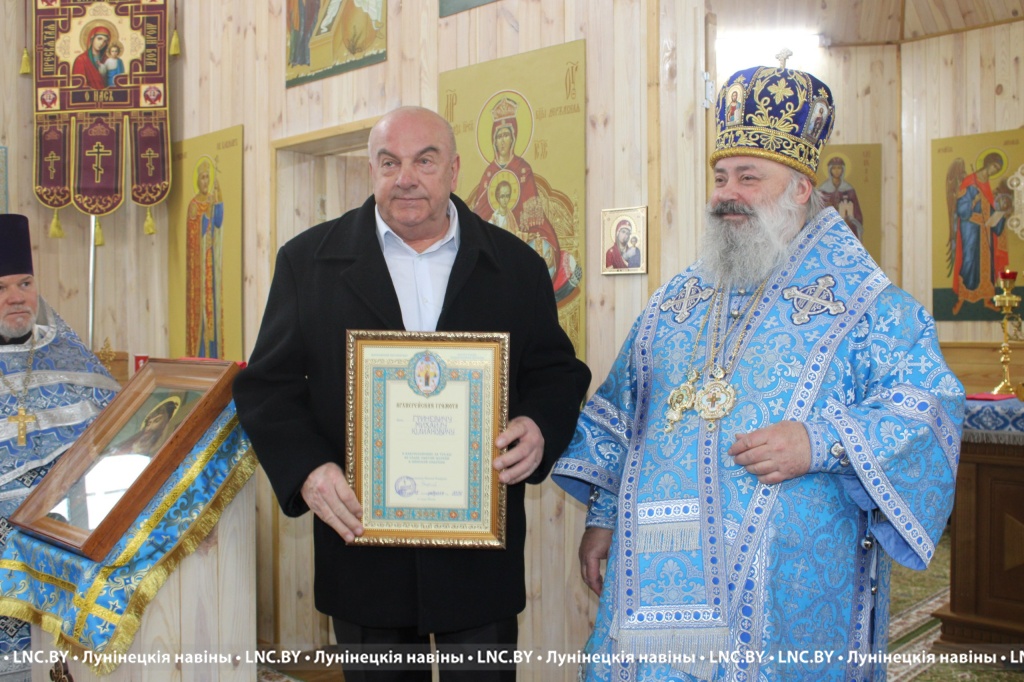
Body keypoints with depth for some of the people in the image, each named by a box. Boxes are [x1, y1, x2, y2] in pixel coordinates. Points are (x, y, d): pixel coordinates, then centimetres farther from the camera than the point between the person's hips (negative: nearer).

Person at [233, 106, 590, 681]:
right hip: (361, 541, 0)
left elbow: (558, 372, 9)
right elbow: (268, 385, 1)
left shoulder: (517, 266, 4)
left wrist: (540, 428, -13)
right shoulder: (309, 261, 2)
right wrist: (306, 469, -15)